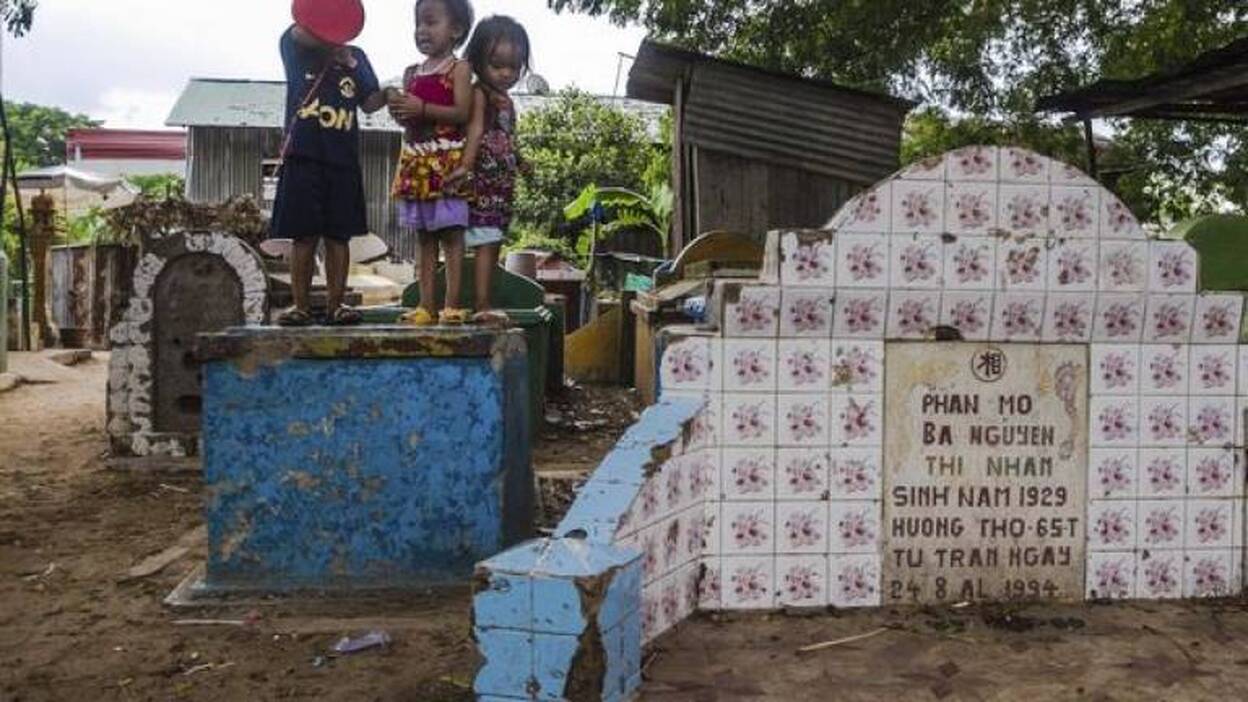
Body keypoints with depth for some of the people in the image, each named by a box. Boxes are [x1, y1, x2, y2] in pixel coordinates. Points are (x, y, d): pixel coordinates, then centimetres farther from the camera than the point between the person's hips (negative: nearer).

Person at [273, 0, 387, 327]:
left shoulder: (356, 57, 13)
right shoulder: (295, 46, 7)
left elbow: (369, 103, 6)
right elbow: (301, 34, -16)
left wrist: (391, 95, -10)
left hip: (343, 160, 2)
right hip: (304, 156, -2)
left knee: (338, 235, 5)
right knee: (304, 236, 1)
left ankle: (337, 304, 10)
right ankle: (301, 306, 7)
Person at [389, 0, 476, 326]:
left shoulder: (459, 69, -2)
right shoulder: (412, 73, 16)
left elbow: (463, 113, -13)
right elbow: (410, 119, 18)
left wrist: (422, 108, -19)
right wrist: (400, 112, -4)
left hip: (447, 161, -7)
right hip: (416, 160, 7)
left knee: (451, 233, -7)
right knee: (425, 235, 7)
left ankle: (452, 305, -6)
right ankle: (426, 306, 10)